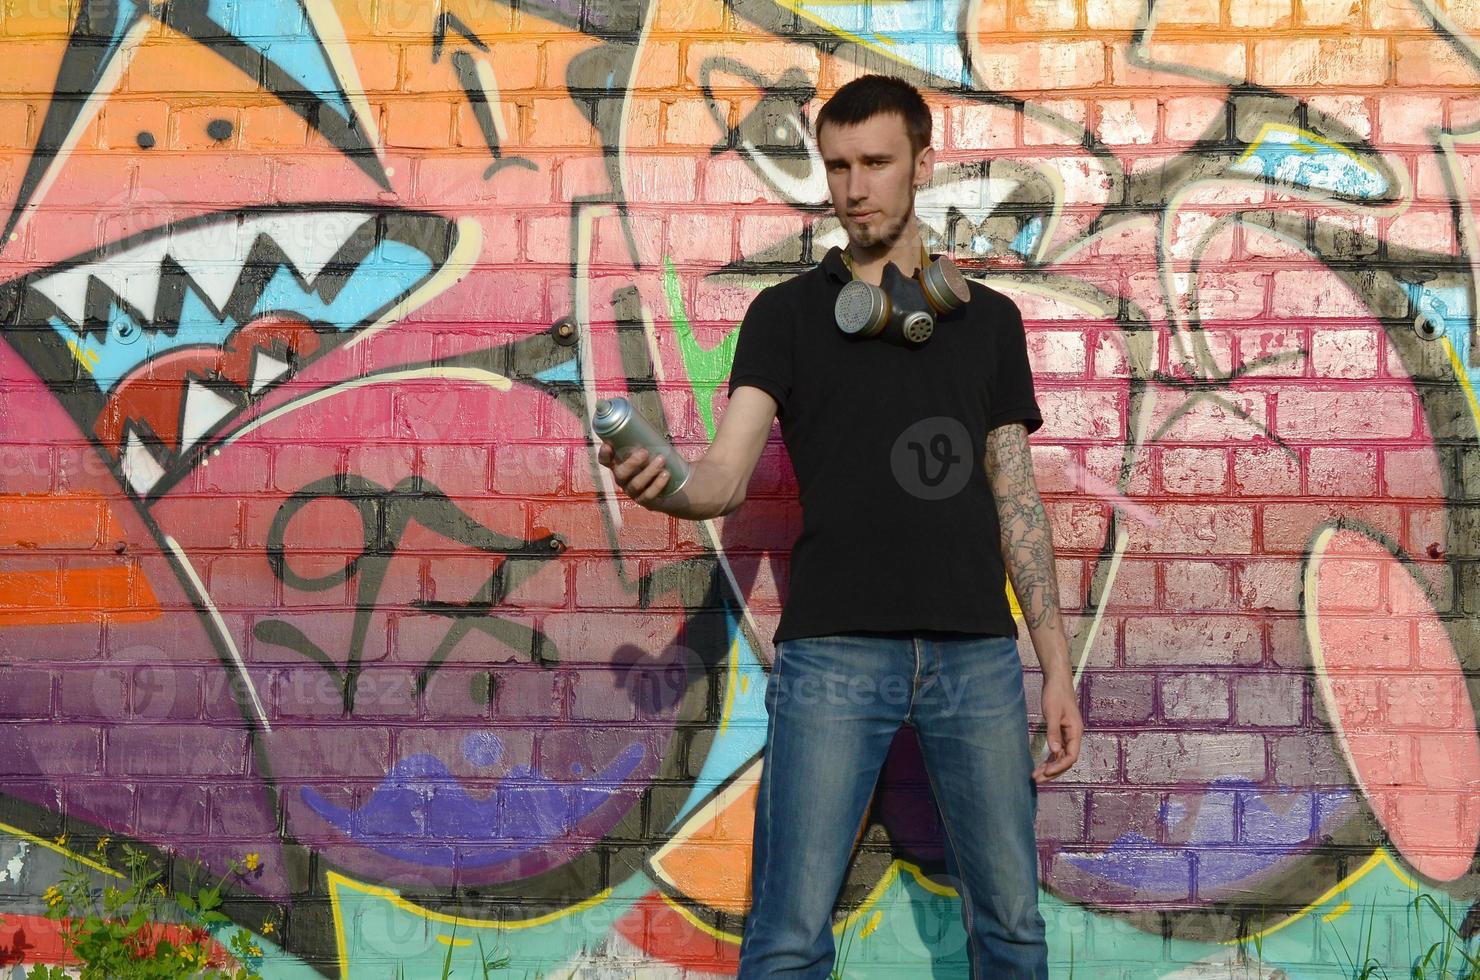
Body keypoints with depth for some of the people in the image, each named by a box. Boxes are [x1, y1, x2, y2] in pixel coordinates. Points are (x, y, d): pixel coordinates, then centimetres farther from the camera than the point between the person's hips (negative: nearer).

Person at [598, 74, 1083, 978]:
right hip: (835, 652, -2)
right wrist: (665, 488, -29)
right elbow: (728, 475, -5)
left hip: (978, 654, 3)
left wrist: (1058, 664, 8)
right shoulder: (790, 312, 6)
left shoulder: (989, 318, 14)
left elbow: (1017, 497, 13)